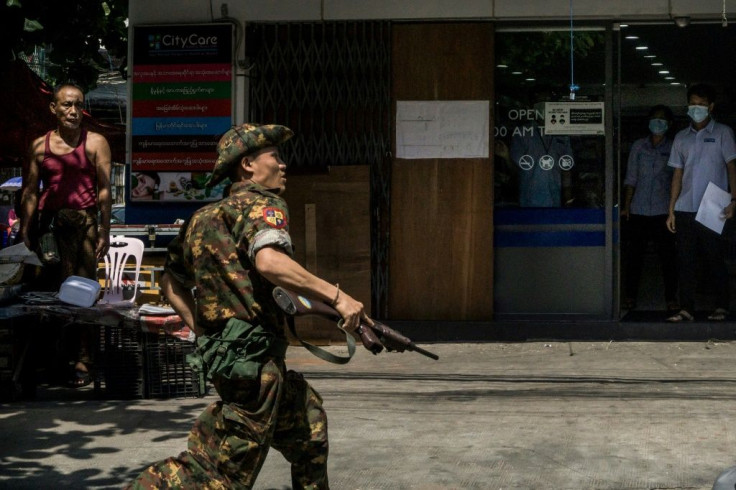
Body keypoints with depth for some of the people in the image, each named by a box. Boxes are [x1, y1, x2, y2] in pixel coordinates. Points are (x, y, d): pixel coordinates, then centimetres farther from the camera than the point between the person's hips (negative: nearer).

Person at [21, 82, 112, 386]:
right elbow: (29, 192, 9)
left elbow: (104, 190, 1)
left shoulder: (95, 143, 5)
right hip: (48, 224, 2)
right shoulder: (39, 146, 11)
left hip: (84, 223, -2)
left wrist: (104, 232, -6)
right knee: (46, 292, 3)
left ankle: (81, 362, -2)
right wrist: (25, 233, 3)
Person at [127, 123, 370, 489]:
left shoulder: (205, 217, 18)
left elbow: (171, 282, 22)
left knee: (308, 418, 25)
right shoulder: (261, 204, -6)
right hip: (252, 351, -10)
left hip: (222, 347, 10)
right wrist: (336, 296, -24)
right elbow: (268, 261, -27)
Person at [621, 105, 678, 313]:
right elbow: (631, 178, 9)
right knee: (635, 254, 3)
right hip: (638, 209, 1)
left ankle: (671, 298, 5)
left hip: (663, 210, -1)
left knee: (667, 255, -2)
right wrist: (626, 206, 3)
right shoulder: (638, 146, 9)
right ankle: (630, 295, 12)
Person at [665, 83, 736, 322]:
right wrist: (671, 210, 10)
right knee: (685, 260, 1)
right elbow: (678, 174, 15)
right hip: (685, 209, 4)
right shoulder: (681, 138, 15)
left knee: (714, 258, 0)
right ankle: (686, 309, 3)